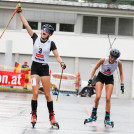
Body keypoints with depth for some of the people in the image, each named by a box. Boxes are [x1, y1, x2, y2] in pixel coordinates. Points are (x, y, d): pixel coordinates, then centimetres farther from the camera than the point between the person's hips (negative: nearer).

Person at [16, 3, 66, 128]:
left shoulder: (51, 43, -2)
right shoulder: (35, 38, 0)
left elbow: (57, 56, -4)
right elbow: (26, 25, -3)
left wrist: (61, 63, -25)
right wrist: (19, 12, -8)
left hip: (45, 69, 0)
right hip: (35, 67, 0)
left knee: (47, 94, -1)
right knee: (35, 93, -12)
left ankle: (52, 117, 7)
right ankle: (34, 116, 0)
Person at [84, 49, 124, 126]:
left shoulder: (119, 63, -20)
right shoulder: (104, 60, -24)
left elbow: (121, 73, -2)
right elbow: (95, 69, -8)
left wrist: (122, 84, -8)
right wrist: (91, 79, -11)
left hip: (110, 79, 1)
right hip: (100, 77, -1)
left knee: (108, 98, -10)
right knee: (98, 96, -18)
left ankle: (107, 118, 1)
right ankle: (94, 115, 1)